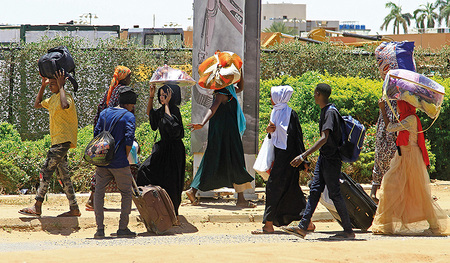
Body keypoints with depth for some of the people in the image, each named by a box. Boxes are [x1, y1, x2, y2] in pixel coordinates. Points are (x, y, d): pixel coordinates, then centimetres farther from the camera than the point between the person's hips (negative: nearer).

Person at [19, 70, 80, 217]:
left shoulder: (66, 96, -11)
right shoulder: (53, 98, 18)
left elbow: (64, 105, -35)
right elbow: (37, 105, 30)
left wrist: (61, 86, -23)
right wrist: (43, 86, 19)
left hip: (63, 140, -10)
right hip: (58, 142, 10)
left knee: (46, 170, -12)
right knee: (62, 175, 7)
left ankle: (37, 207, -11)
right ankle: (74, 209, 7)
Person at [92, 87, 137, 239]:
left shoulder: (104, 113, 11)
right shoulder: (129, 116, -4)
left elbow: (96, 134, 9)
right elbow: (129, 139, -14)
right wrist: (126, 157, -1)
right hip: (119, 163, -4)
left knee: (99, 193, 8)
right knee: (126, 193, 9)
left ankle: (100, 228, 0)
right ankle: (123, 228, 5)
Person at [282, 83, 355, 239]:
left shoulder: (330, 112, -19)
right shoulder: (324, 111, 11)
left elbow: (324, 139, -28)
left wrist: (303, 156, -32)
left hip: (331, 159, -9)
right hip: (324, 157, 9)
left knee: (334, 194, -5)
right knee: (315, 189, 5)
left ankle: (348, 231, 1)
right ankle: (303, 227, 4)